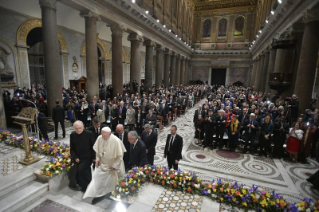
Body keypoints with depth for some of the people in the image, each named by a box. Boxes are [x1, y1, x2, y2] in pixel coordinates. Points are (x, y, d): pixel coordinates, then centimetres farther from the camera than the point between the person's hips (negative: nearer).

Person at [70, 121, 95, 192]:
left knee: (81, 169, -21)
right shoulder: (72, 135, -3)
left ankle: (85, 186, 0)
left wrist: (94, 157, -6)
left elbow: (93, 146, -6)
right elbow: (72, 148, 5)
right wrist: (75, 157, -6)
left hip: (87, 158, -4)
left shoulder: (89, 134, -14)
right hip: (78, 158, 4)